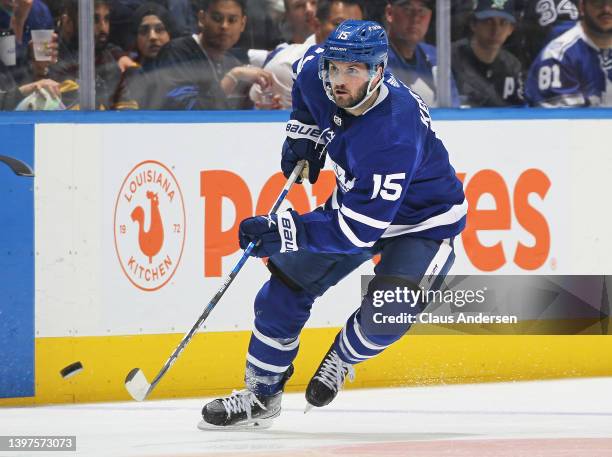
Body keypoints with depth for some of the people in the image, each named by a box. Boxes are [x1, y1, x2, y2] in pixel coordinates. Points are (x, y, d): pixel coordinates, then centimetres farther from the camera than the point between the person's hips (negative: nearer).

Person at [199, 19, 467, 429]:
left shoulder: (394, 136, -41)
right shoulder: (318, 75, -19)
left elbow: (358, 230, -38)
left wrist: (283, 230, -37)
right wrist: (303, 132, 3)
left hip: (423, 222, -7)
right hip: (356, 200, 7)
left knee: (386, 316, -27)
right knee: (287, 285, 1)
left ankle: (343, 357, 7)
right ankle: (261, 395, 17)